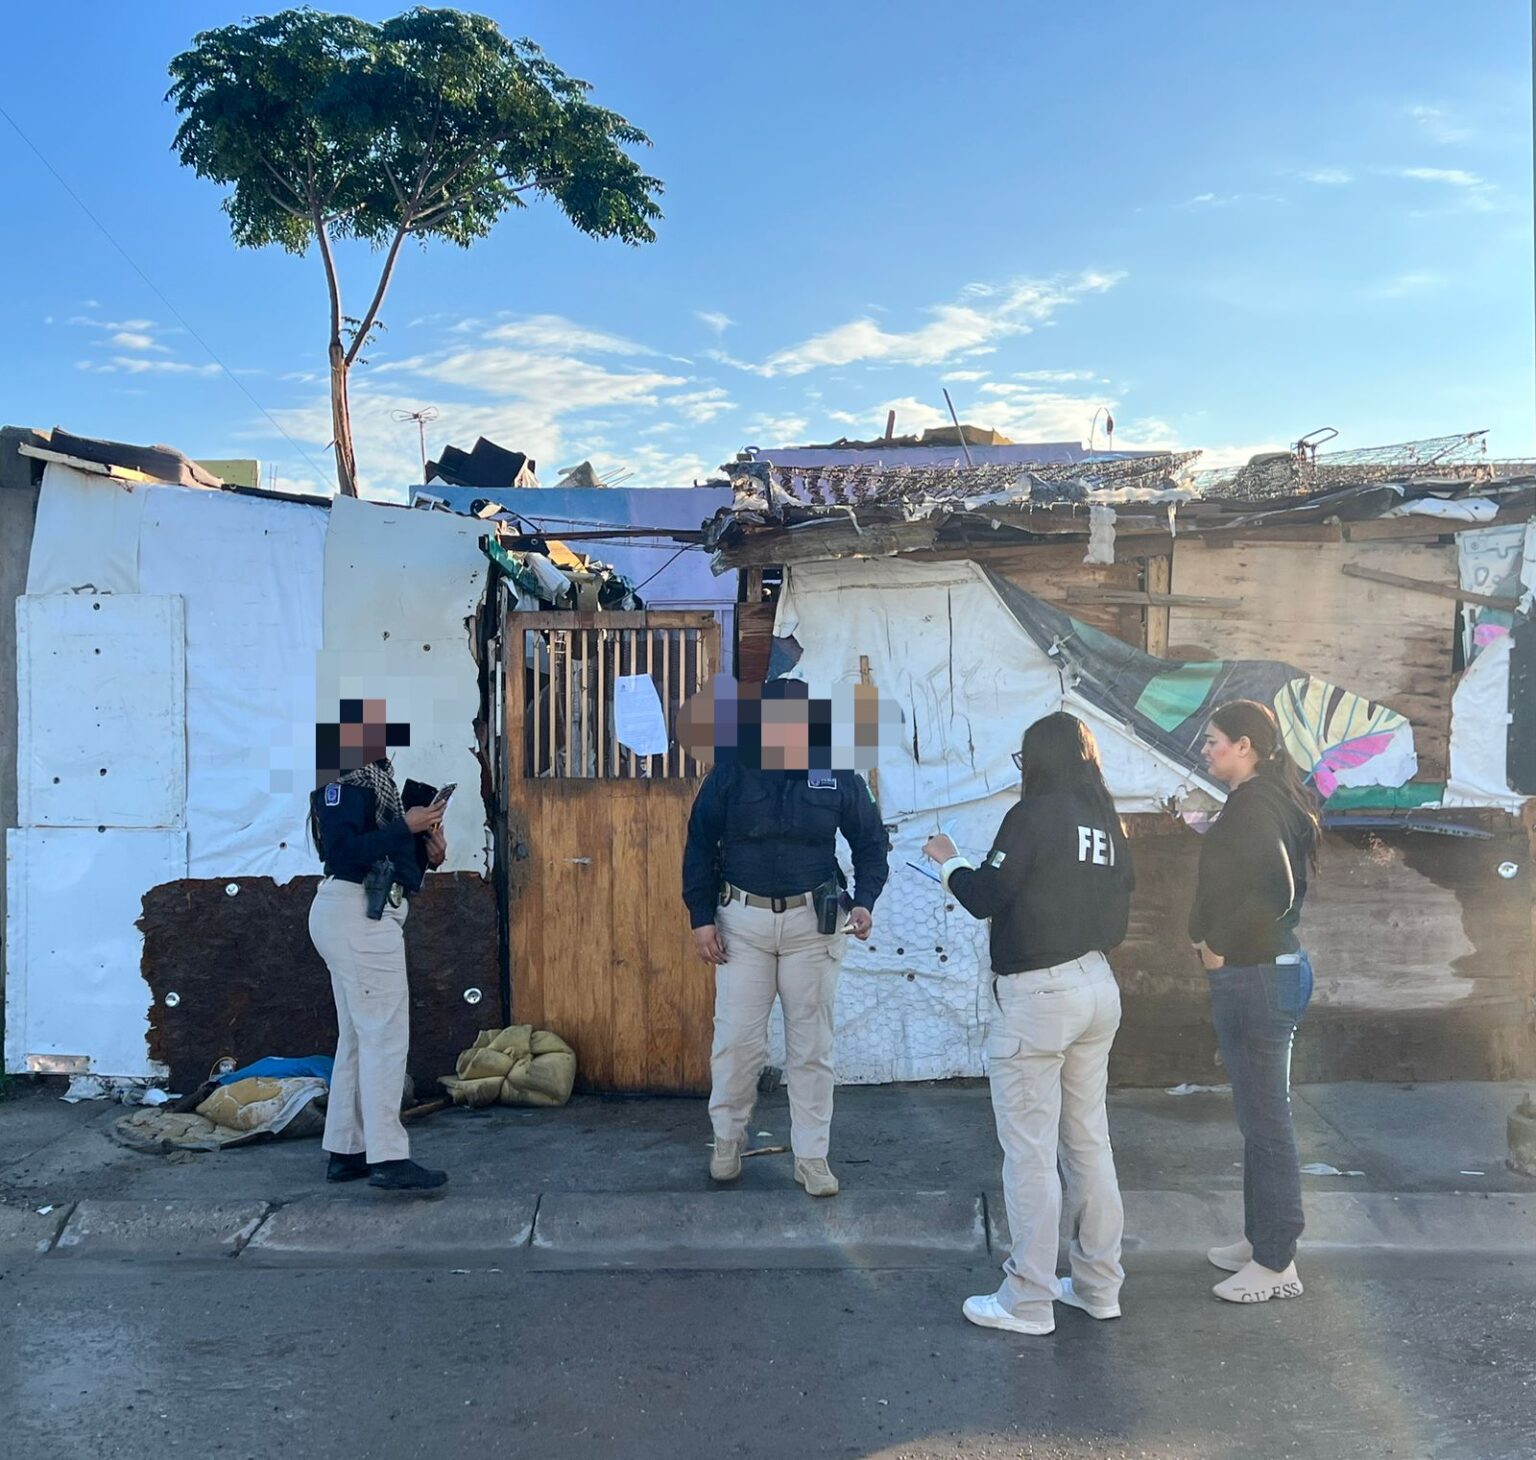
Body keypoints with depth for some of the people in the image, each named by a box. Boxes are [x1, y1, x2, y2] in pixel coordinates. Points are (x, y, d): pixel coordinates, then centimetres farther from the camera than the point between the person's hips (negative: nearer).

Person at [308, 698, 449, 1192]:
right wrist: (406, 826, -20)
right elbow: (344, 850, -23)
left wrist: (428, 852, 3)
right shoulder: (350, 781, -12)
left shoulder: (373, 779, 16)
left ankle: (345, 1151, 18)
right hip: (359, 915, -10)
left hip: (361, 916, 10)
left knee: (358, 1037, 12)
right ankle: (387, 1157, -6)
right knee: (385, 1035, -9)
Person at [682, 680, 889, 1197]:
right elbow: (699, 844, 4)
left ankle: (811, 1157, 17)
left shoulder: (837, 775, -1)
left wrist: (864, 901, -5)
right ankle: (726, 1136, 25)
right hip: (743, 920, 0)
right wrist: (701, 916, -1)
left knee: (812, 1044, 6)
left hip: (812, 922, 1)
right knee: (737, 1038, 1)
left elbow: (870, 841, 9)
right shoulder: (733, 771, -3)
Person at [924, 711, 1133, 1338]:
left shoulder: (1033, 814, -13)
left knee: (1030, 1151, 0)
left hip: (1037, 996, -8)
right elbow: (1116, 912, 13)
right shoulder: (1104, 822, 8)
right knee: (1089, 1141, 16)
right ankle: (1098, 1284, 26)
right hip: (1098, 987, 8)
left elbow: (986, 897, -12)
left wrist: (950, 862, 6)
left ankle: (1027, 1301, 9)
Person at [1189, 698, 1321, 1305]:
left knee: (1265, 1118, -1)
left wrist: (1221, 946, -16)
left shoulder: (1251, 805, -19)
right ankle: (1263, 1239, 31)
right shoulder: (1269, 800, 11)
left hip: (1254, 977, -10)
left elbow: (1276, 890, -27)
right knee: (1260, 1114, 18)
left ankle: (1276, 1263, 10)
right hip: (1268, 968, 10)